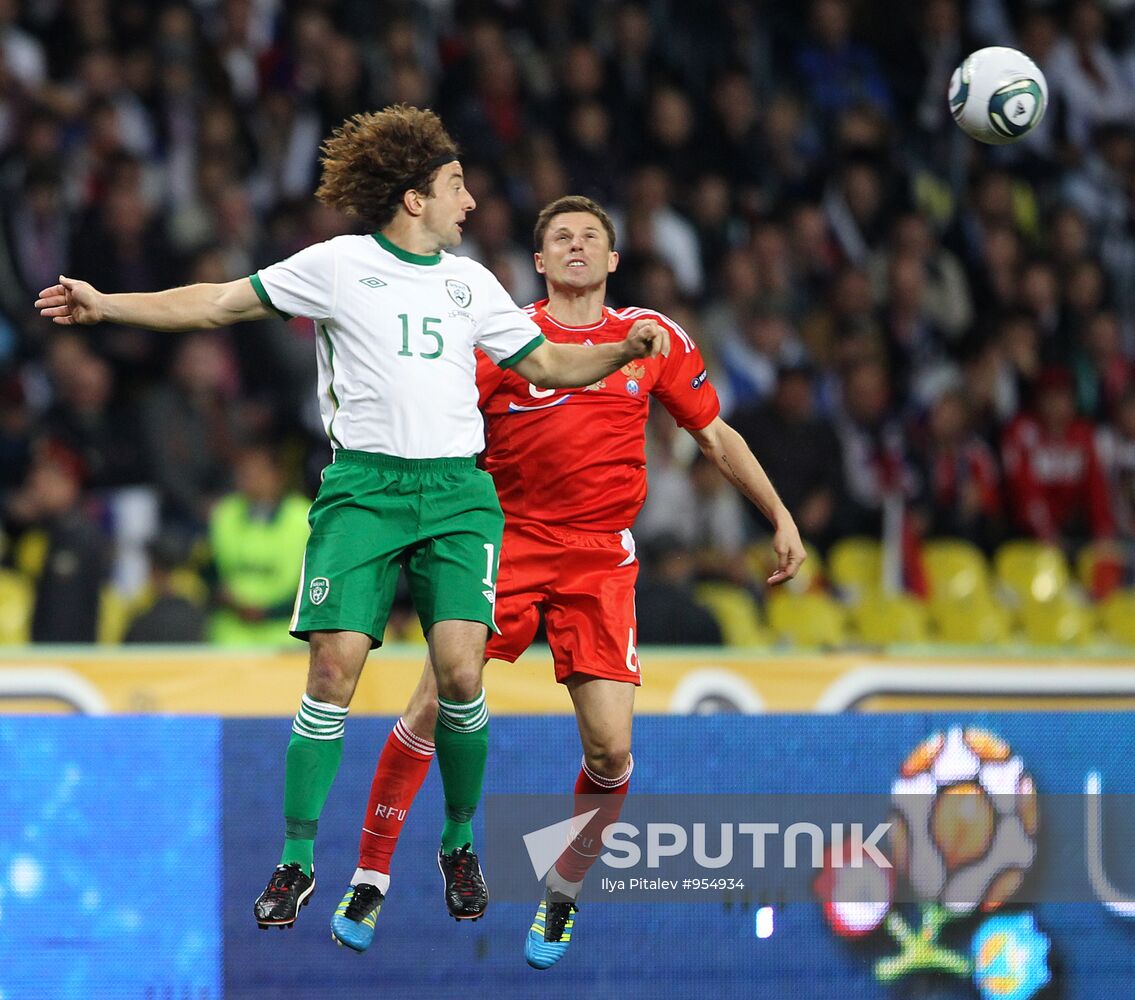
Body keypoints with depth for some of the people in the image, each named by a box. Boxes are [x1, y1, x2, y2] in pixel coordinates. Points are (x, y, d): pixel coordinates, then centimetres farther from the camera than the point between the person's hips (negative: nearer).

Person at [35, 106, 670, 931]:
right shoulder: (340, 265, 4)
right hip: (363, 485, -2)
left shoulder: (470, 281, 14)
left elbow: (548, 364, 21)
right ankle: (297, 861, -1)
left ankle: (459, 843, 9)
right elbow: (218, 304, 7)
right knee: (335, 669, -12)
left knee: (460, 672, -12)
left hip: (457, 491, 2)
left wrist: (624, 351, 3)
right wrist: (105, 305, 1)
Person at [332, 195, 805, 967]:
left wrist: (781, 517, 15)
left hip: (600, 559, 1)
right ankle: (370, 879, 3)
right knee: (435, 705, -13)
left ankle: (564, 894, 14)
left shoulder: (653, 339, 7)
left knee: (610, 748, -10)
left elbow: (716, 436, 17)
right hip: (507, 541, -1)